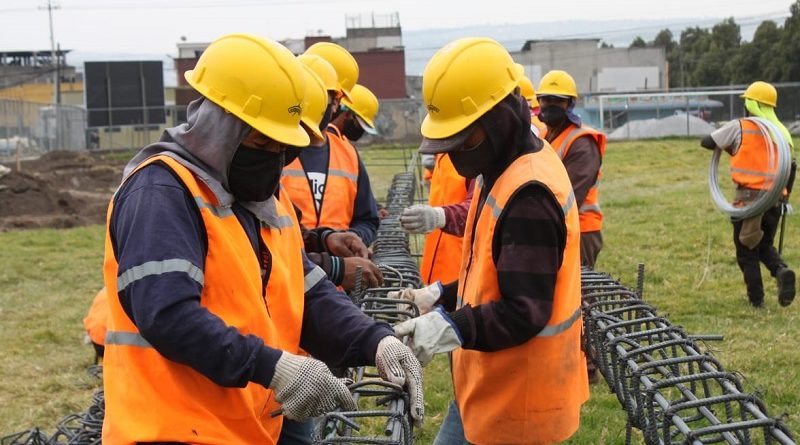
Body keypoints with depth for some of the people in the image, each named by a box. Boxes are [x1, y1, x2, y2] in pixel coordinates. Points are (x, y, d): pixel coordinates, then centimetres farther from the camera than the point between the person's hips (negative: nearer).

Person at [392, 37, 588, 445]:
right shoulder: (505, 172, 8)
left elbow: (525, 312, -27)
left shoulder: (529, 195, -24)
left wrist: (453, 328, -35)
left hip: (514, 398, -10)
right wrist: (442, 301, 9)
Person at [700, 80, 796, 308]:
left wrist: (730, 149, 19)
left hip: (748, 197, -4)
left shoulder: (739, 127, -4)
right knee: (766, 246, 20)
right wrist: (784, 197, 23)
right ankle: (782, 270, -9)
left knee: (747, 251, 7)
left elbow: (706, 142, 1)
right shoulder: (783, 132, 11)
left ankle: (756, 298, 4)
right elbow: (790, 167, 14)